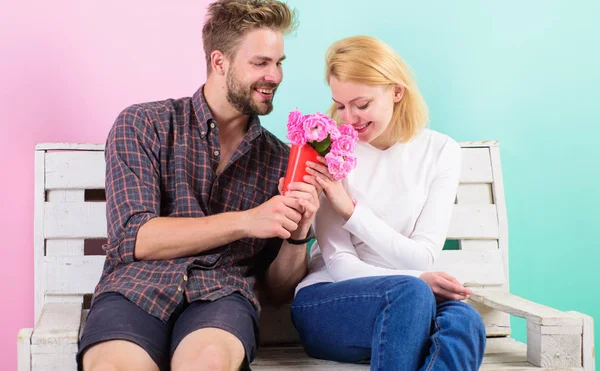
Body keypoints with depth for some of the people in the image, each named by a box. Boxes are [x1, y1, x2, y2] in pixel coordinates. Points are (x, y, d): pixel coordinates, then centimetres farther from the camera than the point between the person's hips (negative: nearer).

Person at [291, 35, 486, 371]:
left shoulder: (440, 151, 2)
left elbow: (421, 257, -4)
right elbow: (338, 263, -8)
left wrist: (350, 209, -15)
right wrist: (414, 283, -25)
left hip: (402, 301, 2)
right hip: (327, 302, -2)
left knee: (464, 322, -32)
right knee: (411, 293, -35)